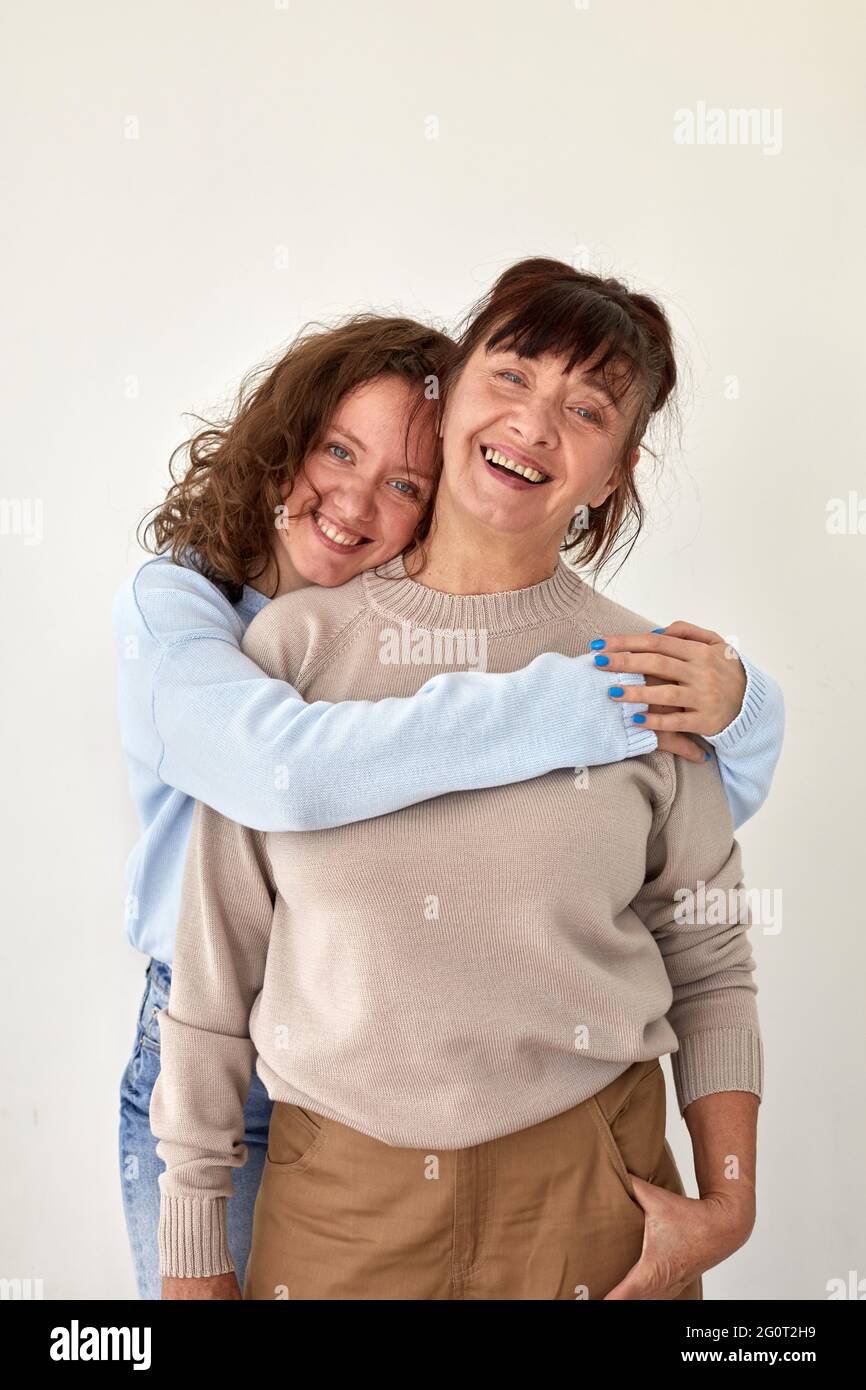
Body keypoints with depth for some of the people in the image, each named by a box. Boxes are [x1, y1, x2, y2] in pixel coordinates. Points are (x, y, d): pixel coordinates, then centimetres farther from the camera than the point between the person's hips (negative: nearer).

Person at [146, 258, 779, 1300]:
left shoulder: (645, 674, -4)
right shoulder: (295, 642, -6)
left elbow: (710, 963, 4)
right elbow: (214, 964, -3)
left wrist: (728, 1204, -4)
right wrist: (193, 1248, 1)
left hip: (589, 1197, 0)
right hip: (332, 1202, 1)